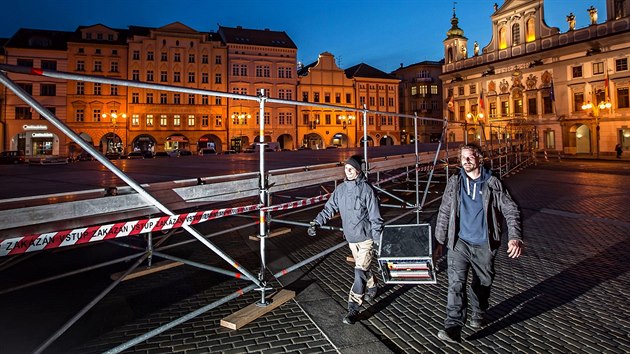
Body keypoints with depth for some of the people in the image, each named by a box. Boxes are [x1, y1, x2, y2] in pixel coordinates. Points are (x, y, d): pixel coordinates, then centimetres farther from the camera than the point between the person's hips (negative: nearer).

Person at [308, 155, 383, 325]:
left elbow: (375, 216, -12)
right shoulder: (341, 189, 1)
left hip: (366, 237, -6)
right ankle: (372, 288, 48)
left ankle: (353, 308, -2)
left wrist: (377, 238, -12)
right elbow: (329, 208, 3)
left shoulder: (366, 189, -15)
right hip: (351, 237, 6)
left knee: (360, 271, -8)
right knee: (362, 267, 22)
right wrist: (316, 222, -10)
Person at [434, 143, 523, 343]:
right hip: (459, 243, 0)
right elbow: (444, 213, 6)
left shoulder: (492, 184, -3)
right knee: (456, 283, -13)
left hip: (485, 245, 0)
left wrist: (515, 237, -18)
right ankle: (453, 327, -14)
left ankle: (478, 315, 42)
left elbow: (511, 211, -3)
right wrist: (440, 241, 6)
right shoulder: (454, 183, 1)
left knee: (483, 283, 16)